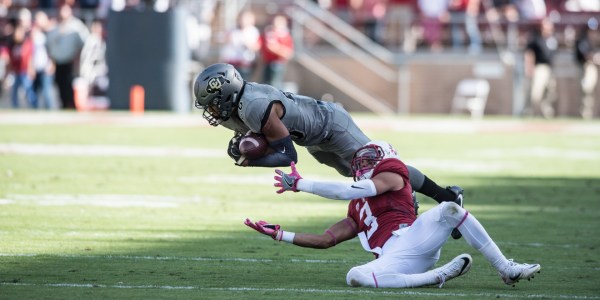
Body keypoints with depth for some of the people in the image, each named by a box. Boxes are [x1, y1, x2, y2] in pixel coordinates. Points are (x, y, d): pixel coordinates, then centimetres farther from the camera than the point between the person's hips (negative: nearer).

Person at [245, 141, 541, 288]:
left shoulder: (391, 175, 13)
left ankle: (506, 269, -23)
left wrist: (299, 184, 3)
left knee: (450, 209, -33)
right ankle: (437, 276, -22)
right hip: (394, 258, 4)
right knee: (355, 277, -31)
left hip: (414, 237, -4)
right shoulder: (356, 215, 34)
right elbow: (325, 240, 32)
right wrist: (279, 234, 27)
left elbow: (348, 191, 0)